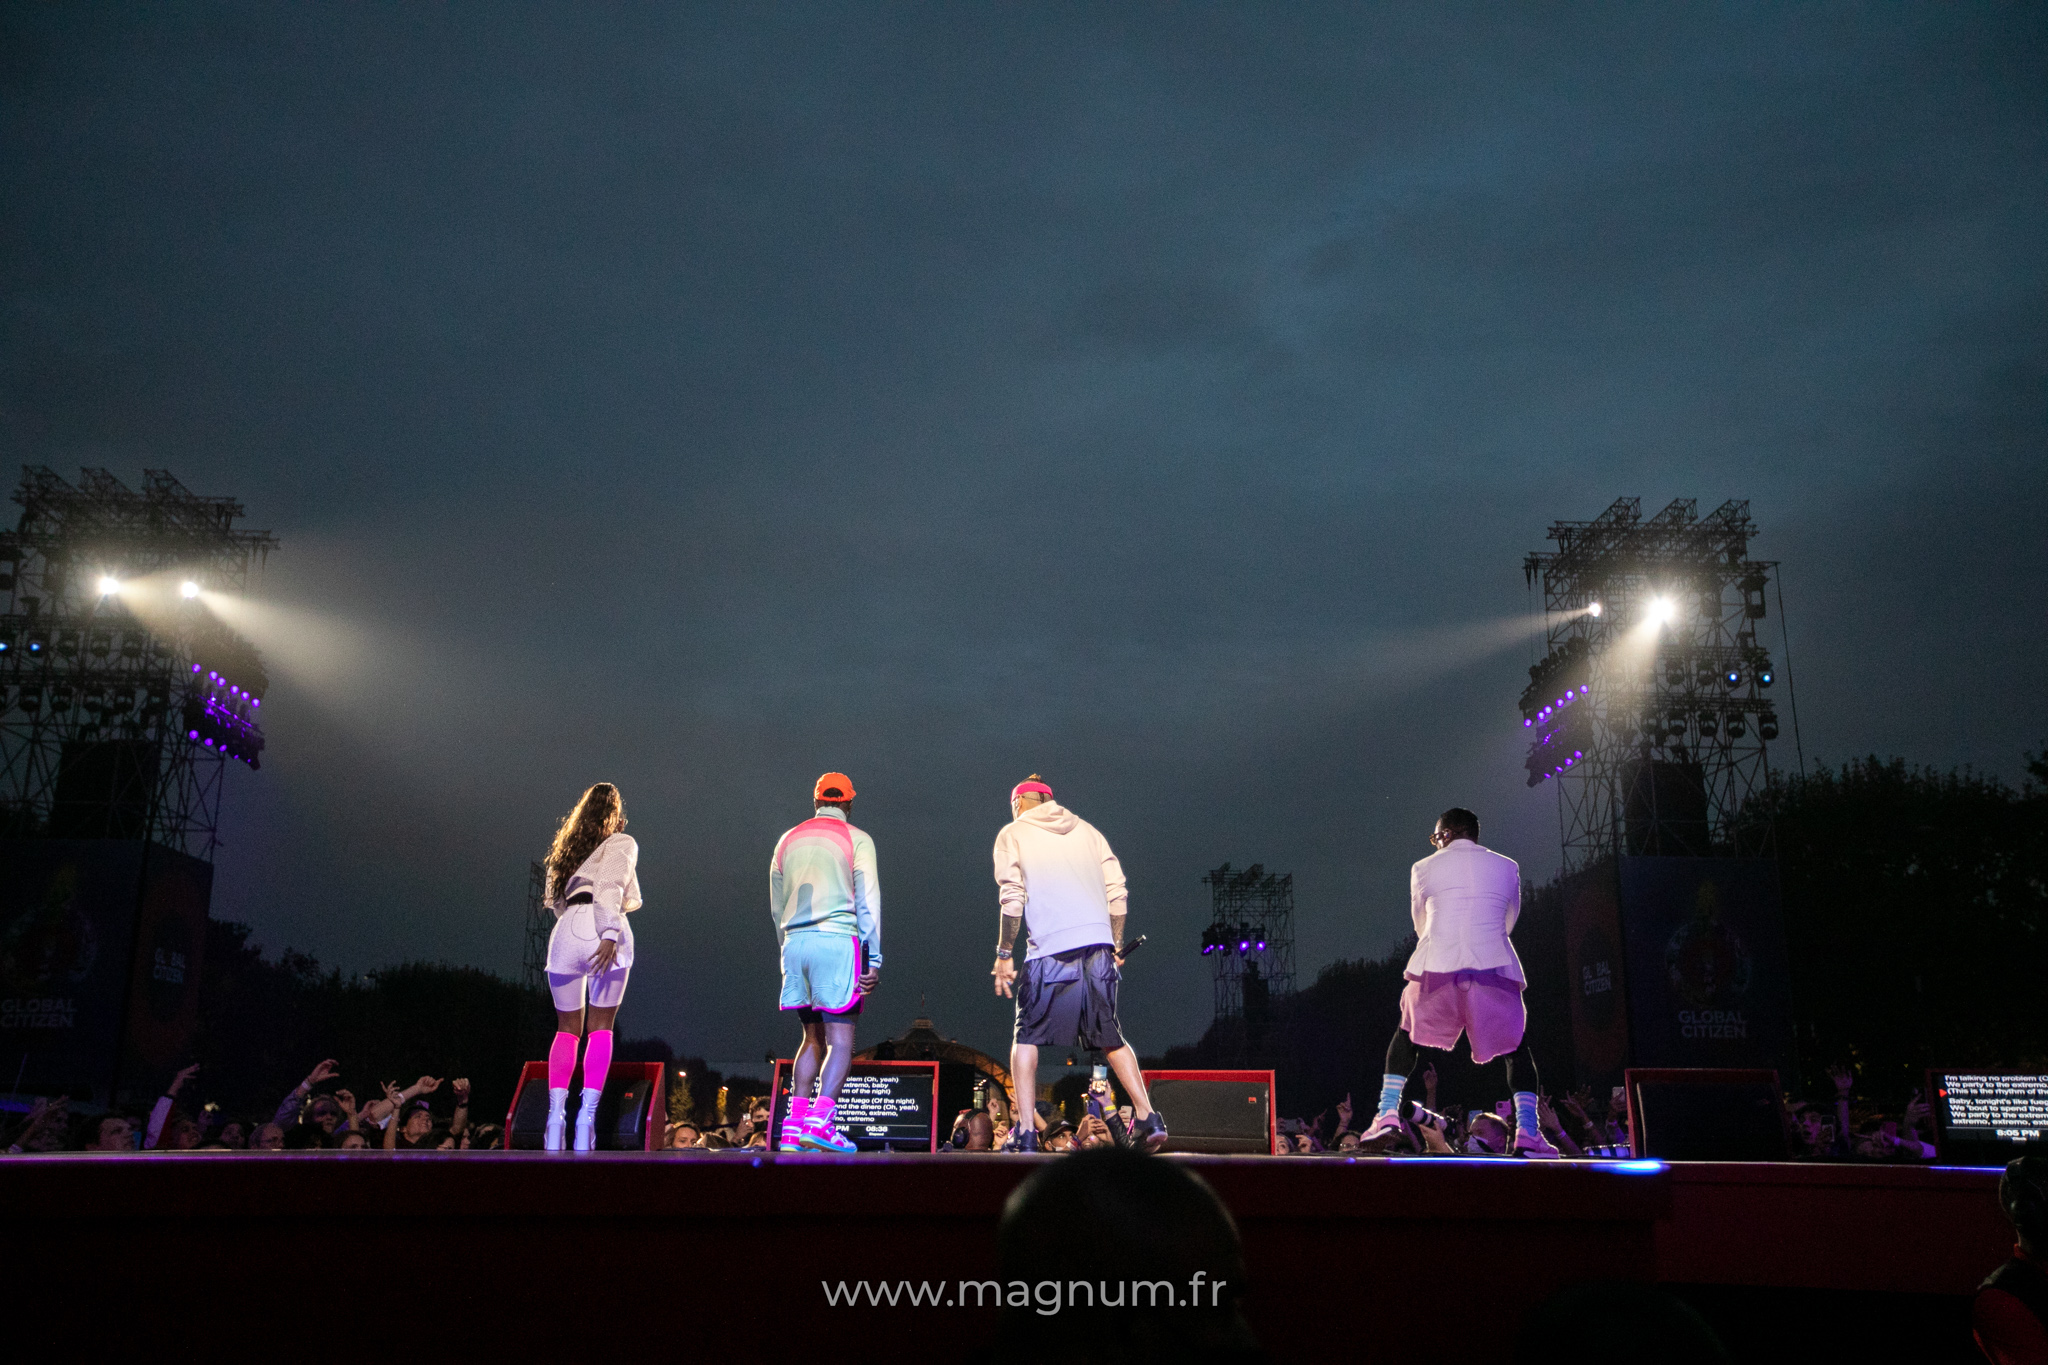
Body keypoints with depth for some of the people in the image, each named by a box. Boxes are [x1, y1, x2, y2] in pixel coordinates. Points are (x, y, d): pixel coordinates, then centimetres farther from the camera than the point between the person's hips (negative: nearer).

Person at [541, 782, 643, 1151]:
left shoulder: (565, 848, 24)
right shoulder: (621, 844, 8)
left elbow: (555, 901, 22)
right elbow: (610, 888, -9)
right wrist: (610, 935, -18)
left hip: (566, 935, 4)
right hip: (603, 938, -4)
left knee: (567, 1029, 11)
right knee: (600, 1028, 4)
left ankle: (556, 1110, -5)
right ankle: (587, 1112, -6)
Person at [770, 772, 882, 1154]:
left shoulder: (788, 840, 17)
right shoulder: (857, 840, 3)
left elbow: (777, 908, 19)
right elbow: (867, 903, -2)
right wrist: (874, 960, -1)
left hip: (795, 942, 5)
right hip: (836, 940, -5)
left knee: (813, 1038, 11)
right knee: (841, 1040, -5)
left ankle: (795, 1125, 3)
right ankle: (821, 1121, -18)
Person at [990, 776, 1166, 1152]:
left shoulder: (1012, 834, 10)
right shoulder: (1086, 829, 21)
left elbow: (1013, 900, -3)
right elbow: (1118, 894, 13)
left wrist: (1004, 954, 2)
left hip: (1051, 951, -4)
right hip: (1099, 945, 4)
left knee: (1026, 1037, 8)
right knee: (1111, 1038, 16)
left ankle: (1025, 1132, -1)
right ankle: (1147, 1118, 6)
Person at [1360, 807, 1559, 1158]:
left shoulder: (1423, 869, 12)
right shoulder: (1507, 867, 15)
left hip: (1436, 969, 0)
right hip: (1494, 968, 0)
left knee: (1406, 1037, 19)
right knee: (1516, 1049, 16)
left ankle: (1387, 1115, 6)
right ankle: (1527, 1132, 1)